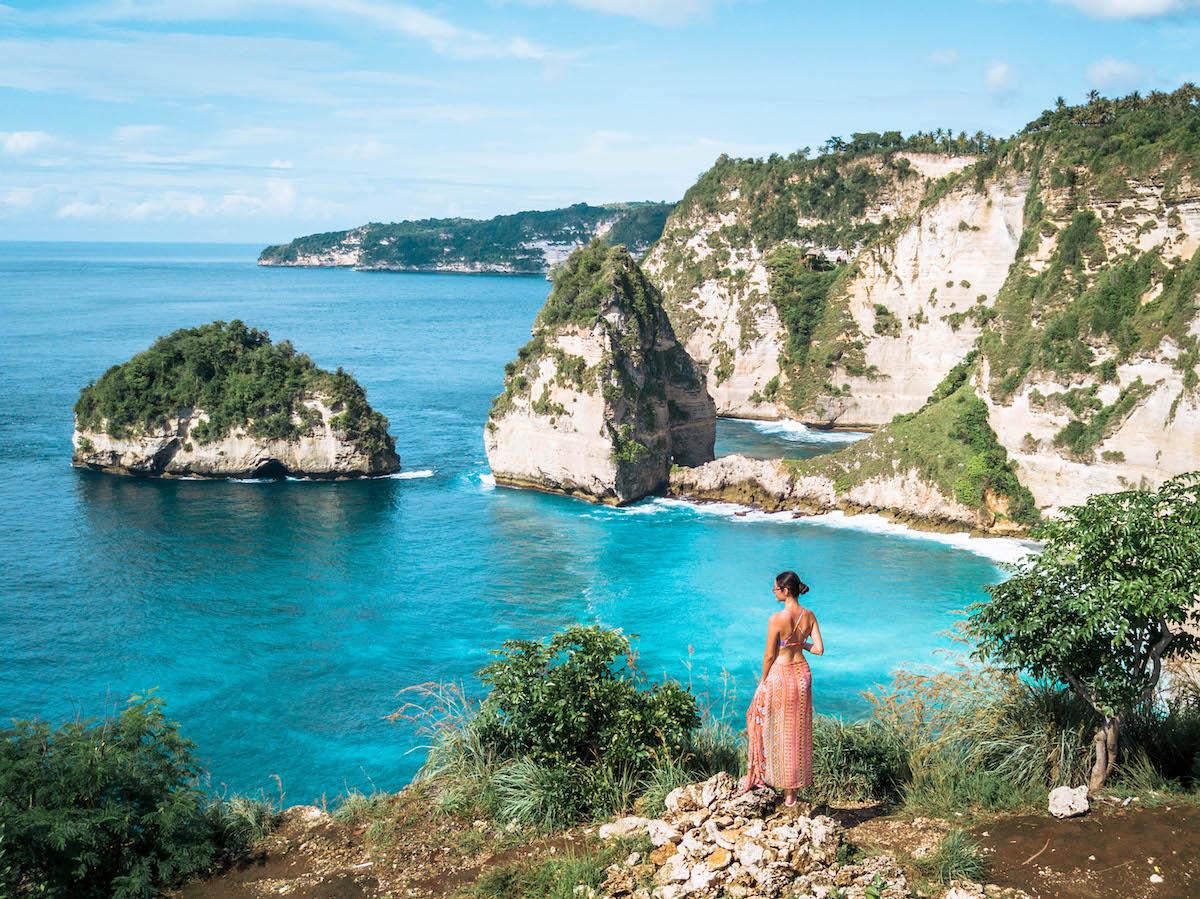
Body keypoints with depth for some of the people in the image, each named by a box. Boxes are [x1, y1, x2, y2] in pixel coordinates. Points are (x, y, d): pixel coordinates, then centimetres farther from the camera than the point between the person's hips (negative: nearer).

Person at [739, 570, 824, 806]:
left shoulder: (776, 619, -21)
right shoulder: (809, 615, -4)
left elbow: (769, 655, -14)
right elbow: (819, 649, -5)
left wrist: (763, 680, 1)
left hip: (780, 674, -6)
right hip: (802, 673, 6)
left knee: (779, 732, 12)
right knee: (798, 732, 13)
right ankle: (793, 792, 22)